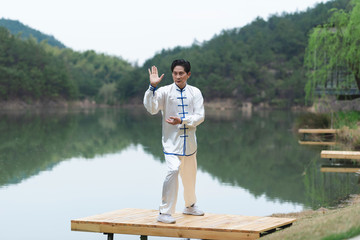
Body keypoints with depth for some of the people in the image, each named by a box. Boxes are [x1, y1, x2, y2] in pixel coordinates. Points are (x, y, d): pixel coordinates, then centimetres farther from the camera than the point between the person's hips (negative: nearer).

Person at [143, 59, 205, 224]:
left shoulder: (195, 92, 3)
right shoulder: (165, 91, -5)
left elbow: (200, 116, -3)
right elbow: (152, 108, -18)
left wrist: (181, 121, -17)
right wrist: (152, 87, -26)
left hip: (189, 142, 4)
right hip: (172, 141, -4)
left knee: (190, 175, 16)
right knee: (173, 170, -23)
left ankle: (190, 206, 41)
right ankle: (164, 212, -17)